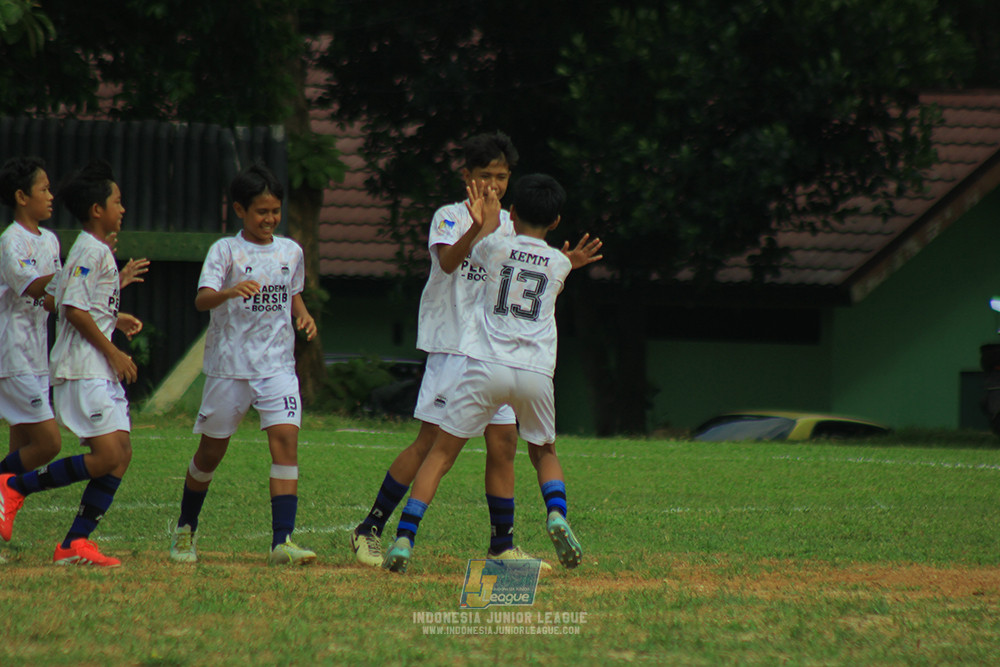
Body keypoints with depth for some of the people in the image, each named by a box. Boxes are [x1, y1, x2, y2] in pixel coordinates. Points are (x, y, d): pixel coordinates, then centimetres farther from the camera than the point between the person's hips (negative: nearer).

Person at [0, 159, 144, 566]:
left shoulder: (98, 250, 19)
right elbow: (74, 309, -19)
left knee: (121, 455, 2)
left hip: (100, 371, 10)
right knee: (107, 457, -15)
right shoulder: (90, 250, -12)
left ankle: (75, 544, 1)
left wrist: (114, 320, 18)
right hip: (83, 370, -10)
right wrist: (113, 353, -15)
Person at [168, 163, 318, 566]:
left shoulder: (290, 252, 9)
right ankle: (185, 531, 31)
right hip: (230, 365, -3)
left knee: (286, 438, -15)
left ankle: (282, 541, -20)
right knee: (212, 449, 9)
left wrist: (304, 316, 5)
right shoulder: (226, 250, -5)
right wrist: (232, 291, -39)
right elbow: (202, 299, -19)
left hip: (278, 364, 3)